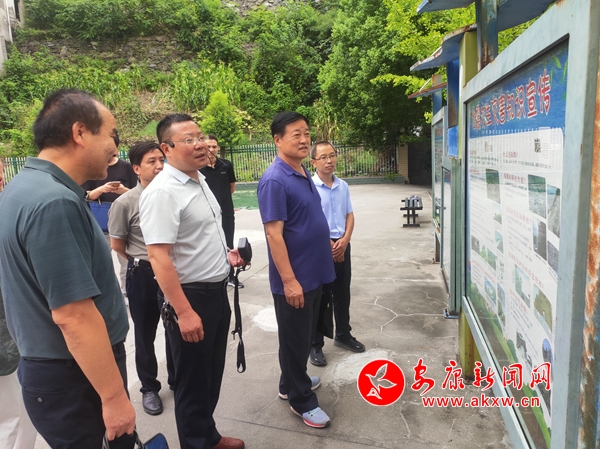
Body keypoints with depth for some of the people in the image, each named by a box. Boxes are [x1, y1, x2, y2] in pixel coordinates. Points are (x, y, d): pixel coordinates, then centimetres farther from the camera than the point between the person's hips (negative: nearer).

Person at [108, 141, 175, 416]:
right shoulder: (125, 203, -12)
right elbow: (117, 244, -1)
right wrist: (144, 260, 7)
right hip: (144, 275, -2)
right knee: (145, 334, 12)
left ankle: (176, 379, 37)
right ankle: (149, 388, 31)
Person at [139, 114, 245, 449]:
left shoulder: (200, 180, 8)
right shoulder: (162, 192, -21)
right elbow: (159, 258, -26)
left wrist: (225, 255, 10)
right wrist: (184, 312, -27)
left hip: (217, 291, 9)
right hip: (190, 296, -9)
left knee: (213, 372, 22)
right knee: (194, 380, 9)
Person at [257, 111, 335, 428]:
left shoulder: (304, 173, 8)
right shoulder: (275, 180, -19)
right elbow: (274, 234, -23)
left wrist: (325, 248, 17)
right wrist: (289, 280, -24)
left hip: (314, 272, 9)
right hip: (294, 278, -9)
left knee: (305, 336, 21)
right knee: (294, 339, 7)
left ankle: (291, 383, 40)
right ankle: (301, 399, 24)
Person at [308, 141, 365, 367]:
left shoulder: (343, 186, 4)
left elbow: (349, 215, 7)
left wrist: (344, 240, -7)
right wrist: (329, 244, -12)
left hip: (342, 246, 5)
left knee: (342, 295, 17)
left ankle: (343, 335, 36)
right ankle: (315, 345, 18)